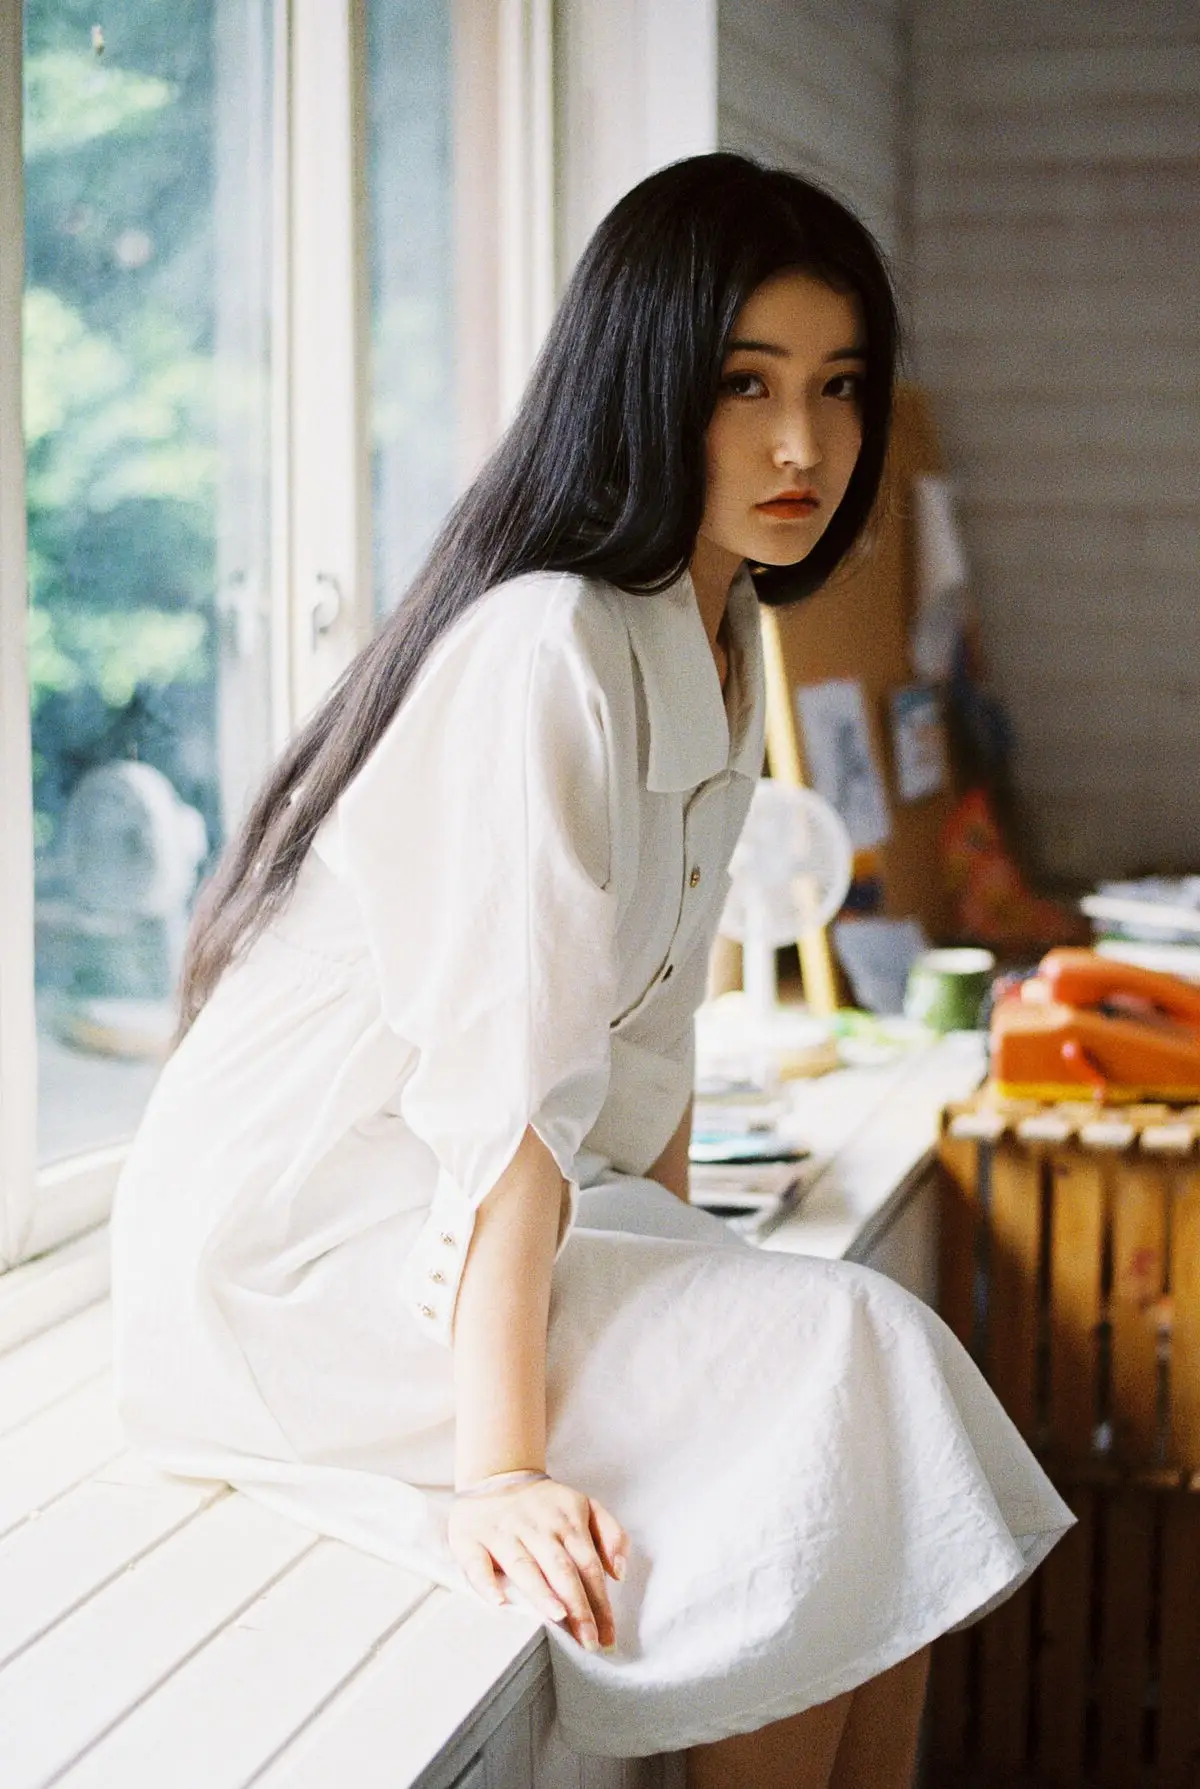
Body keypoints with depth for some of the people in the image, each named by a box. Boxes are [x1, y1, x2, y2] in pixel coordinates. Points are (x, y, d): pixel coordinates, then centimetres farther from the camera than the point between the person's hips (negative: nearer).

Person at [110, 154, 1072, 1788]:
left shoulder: (720, 639, 7)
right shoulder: (548, 651, -23)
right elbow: (507, 1084, -28)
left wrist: (685, 1268, 8)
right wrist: (504, 1470, -28)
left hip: (492, 1213, 8)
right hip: (301, 1239, -8)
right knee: (840, 1380, -17)